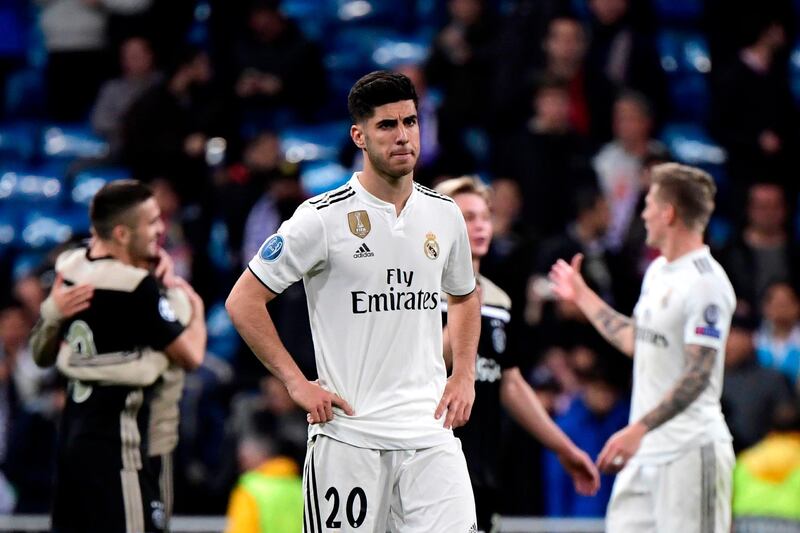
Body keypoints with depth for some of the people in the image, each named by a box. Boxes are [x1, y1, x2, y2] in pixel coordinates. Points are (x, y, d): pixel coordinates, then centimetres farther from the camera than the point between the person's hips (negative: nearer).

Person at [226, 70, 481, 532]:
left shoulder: (445, 215, 9)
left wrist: (465, 374, 13)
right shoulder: (324, 218, -6)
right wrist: (297, 383, -7)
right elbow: (244, 302, -3)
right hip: (348, 431, -4)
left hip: (429, 429, 4)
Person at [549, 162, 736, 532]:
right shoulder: (657, 272, 14)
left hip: (691, 449, -9)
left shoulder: (706, 283, -15)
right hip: (645, 450, 9)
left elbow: (698, 374, -22)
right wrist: (582, 296, 36)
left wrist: (638, 430, -29)